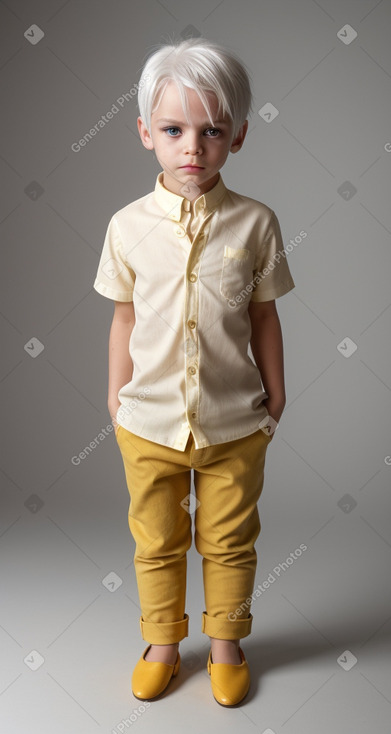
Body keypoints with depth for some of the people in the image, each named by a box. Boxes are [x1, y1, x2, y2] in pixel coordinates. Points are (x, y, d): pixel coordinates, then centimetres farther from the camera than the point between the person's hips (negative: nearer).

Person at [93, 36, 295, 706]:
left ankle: (226, 642, 42)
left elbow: (263, 316, 1)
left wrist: (275, 394, 6)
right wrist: (117, 397, 8)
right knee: (156, 543, 18)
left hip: (234, 424, 0)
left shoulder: (254, 223, -8)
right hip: (149, 422, 1)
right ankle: (162, 643, 42)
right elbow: (125, 318, 3)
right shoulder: (129, 225, -7)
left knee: (229, 543, 17)